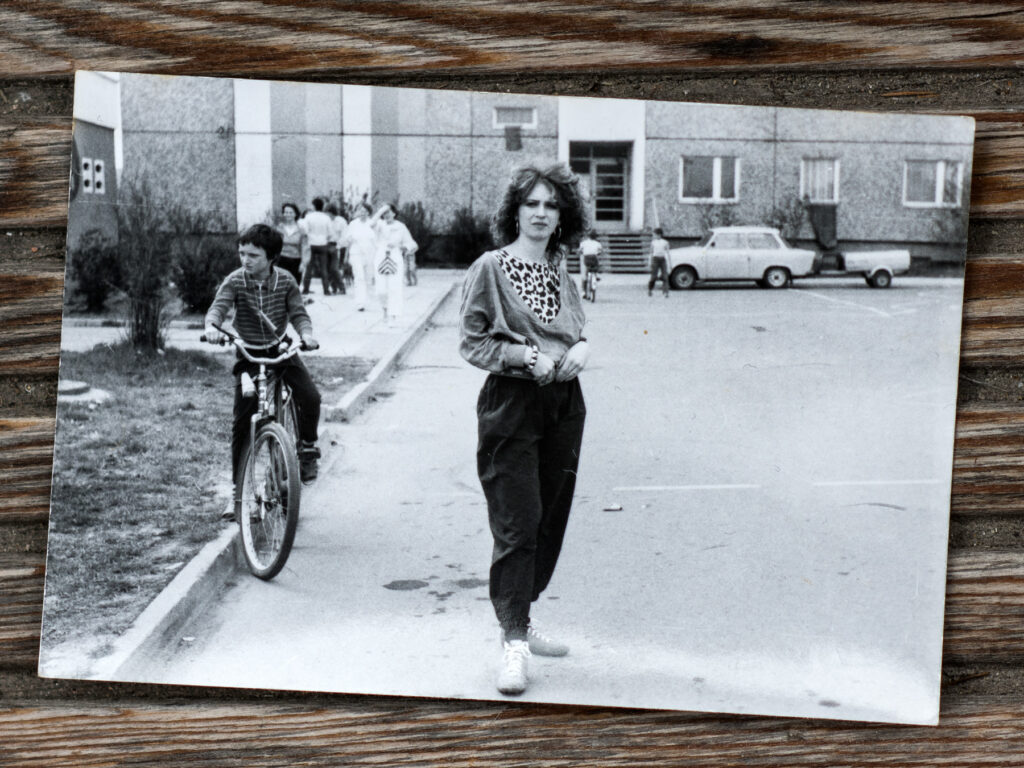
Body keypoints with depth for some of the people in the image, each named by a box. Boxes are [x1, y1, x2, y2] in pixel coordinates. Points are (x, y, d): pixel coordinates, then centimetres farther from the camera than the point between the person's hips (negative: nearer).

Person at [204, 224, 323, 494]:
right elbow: (218, 306, -23)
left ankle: (307, 448, 7)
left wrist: (306, 333, -32)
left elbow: (298, 312, -10)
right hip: (248, 354, -1)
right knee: (242, 420, -6)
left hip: (281, 349, 1)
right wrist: (212, 326, -46)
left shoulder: (285, 281, -7)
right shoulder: (235, 281, -10)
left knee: (310, 397, -20)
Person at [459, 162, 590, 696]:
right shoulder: (490, 268, -4)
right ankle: (513, 642, -2)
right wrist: (527, 357, -17)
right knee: (517, 523, -8)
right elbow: (470, 341, -6)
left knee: (550, 518, 11)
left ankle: (519, 621, 25)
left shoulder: (562, 273, 12)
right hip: (511, 402, -6)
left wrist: (581, 347, 0)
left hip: (565, 403, 6)